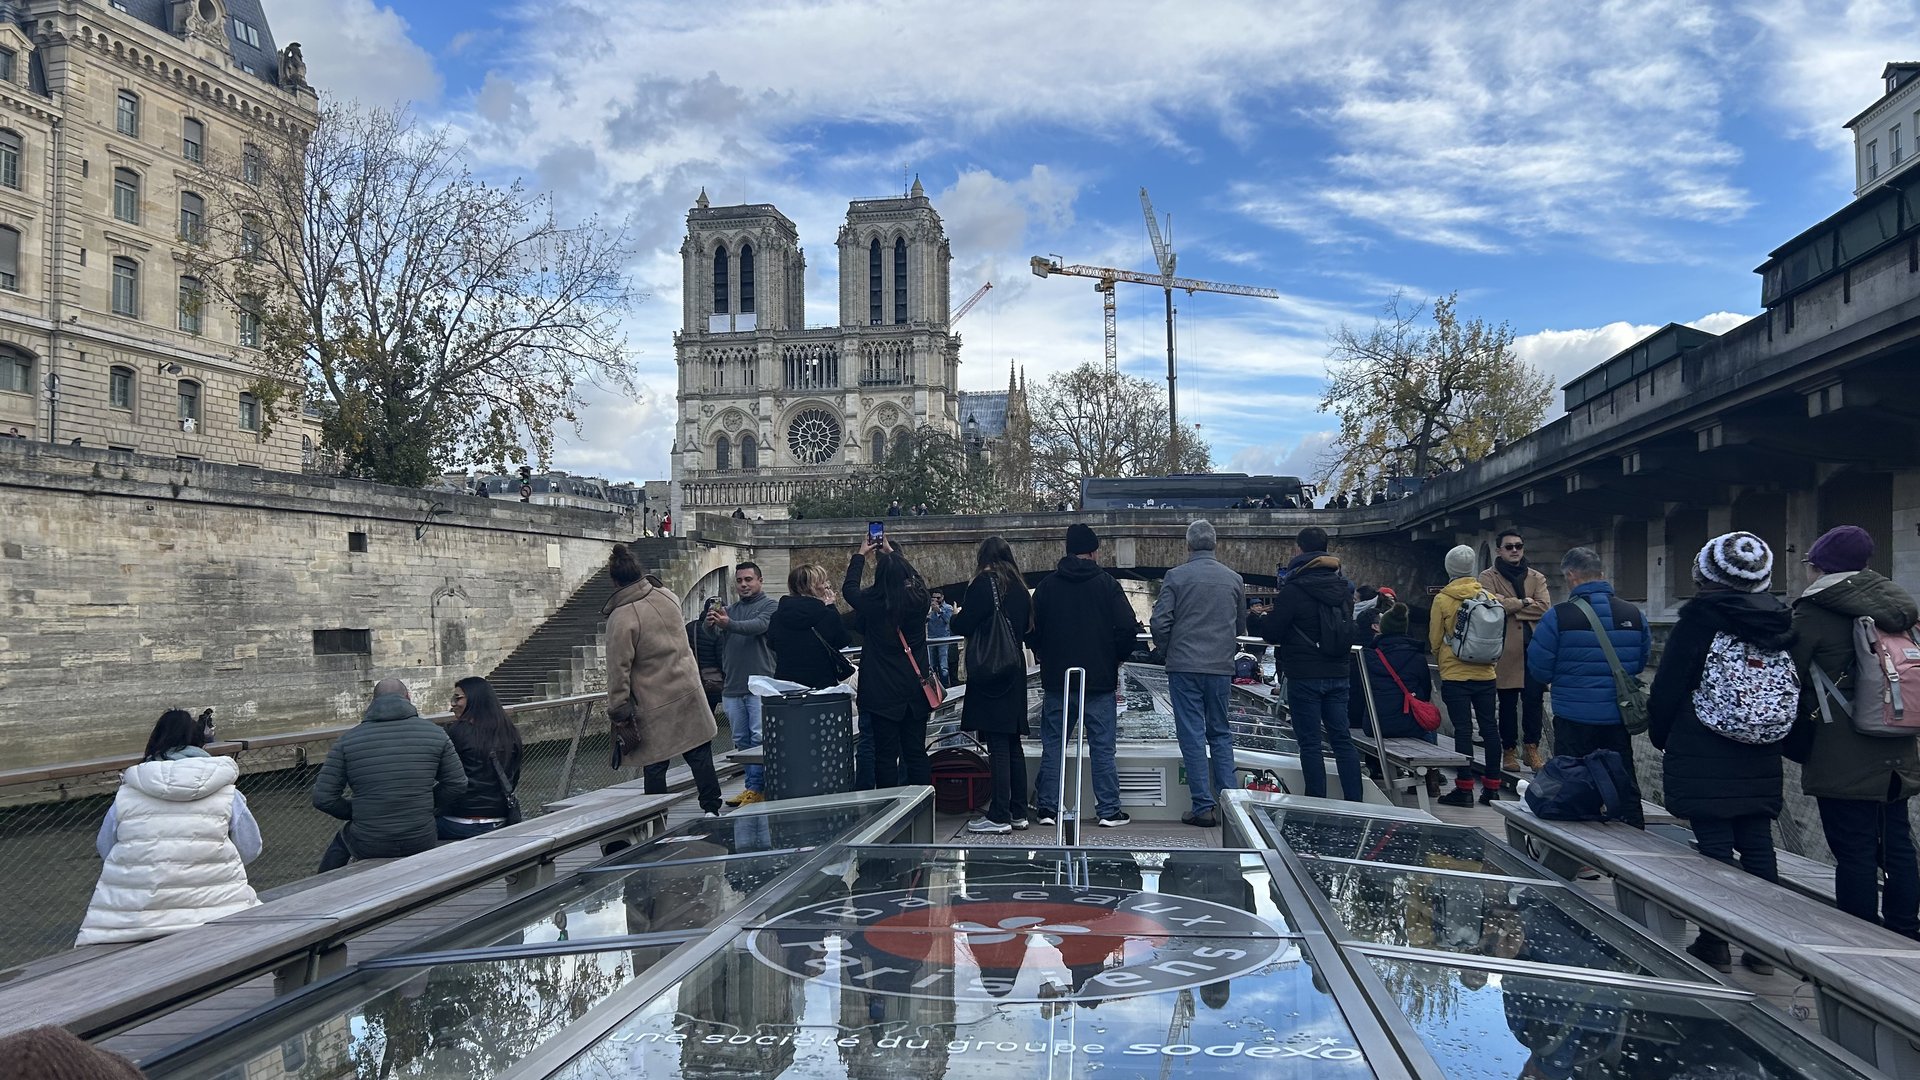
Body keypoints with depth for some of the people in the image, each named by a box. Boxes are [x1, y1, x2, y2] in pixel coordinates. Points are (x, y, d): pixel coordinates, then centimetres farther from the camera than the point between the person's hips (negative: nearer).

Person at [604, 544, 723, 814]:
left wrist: (618, 711, -8)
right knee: (700, 756, 11)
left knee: (654, 766, 5)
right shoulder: (668, 597, -1)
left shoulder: (620, 618, -17)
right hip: (689, 693, 5)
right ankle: (711, 809, 16)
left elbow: (619, 669, -14)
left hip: (654, 706, -5)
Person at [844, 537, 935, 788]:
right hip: (915, 690, 4)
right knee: (916, 752, 10)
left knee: (886, 754, 2)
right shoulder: (918, 599, -5)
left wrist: (860, 555, 20)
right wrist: (892, 554, 31)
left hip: (882, 691, -3)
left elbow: (849, 588, 8)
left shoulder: (872, 603, -13)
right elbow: (912, 577, 19)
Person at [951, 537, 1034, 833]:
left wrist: (956, 616, 10)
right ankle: (1018, 813, 17)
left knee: (997, 746, -6)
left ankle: (999, 816, -4)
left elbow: (963, 626, -11)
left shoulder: (983, 583, -9)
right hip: (1015, 672, 7)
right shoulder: (1019, 587, 11)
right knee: (1013, 745, 12)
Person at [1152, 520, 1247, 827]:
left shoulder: (1176, 576, -7)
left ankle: (1203, 807, 0)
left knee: (1192, 736, 1)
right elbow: (1241, 626, 15)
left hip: (1184, 666, -3)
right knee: (1221, 733, 14)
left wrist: (1166, 647, 10)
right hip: (1221, 667, 3)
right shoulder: (1234, 579, 6)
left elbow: (1160, 622, -9)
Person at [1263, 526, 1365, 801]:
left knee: (1310, 743, -1)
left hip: (1305, 675, -6)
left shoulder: (1293, 590, -13)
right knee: (1342, 739, 9)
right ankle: (1355, 803, 10)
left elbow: (1272, 633, -10)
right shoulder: (1343, 588, 8)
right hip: (1338, 673, 6)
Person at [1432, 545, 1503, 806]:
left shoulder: (1442, 600, -10)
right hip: (1485, 673, 4)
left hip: (1455, 675, -3)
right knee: (1489, 727, 9)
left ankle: (1465, 787, 0)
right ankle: (1492, 786, 14)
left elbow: (1434, 640, -1)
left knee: (1463, 730, -1)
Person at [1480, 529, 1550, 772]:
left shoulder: (1537, 578, 12)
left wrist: (1509, 606, -10)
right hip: (1505, 650, -2)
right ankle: (1509, 750, 14)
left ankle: (1531, 748, 9)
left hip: (1534, 649, 2)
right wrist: (1524, 602, -8)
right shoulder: (1488, 577, 4)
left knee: (1534, 700, -1)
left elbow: (1545, 607, -5)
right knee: (1507, 703, 6)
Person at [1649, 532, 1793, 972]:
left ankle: (1715, 944, 3)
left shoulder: (1699, 618, -11)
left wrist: (1660, 733, 6)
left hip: (1702, 755, -5)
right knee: (1758, 845, 9)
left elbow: (1668, 687, -8)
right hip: (1760, 760, 6)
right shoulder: (1780, 621, 6)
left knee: (1714, 845, -2)